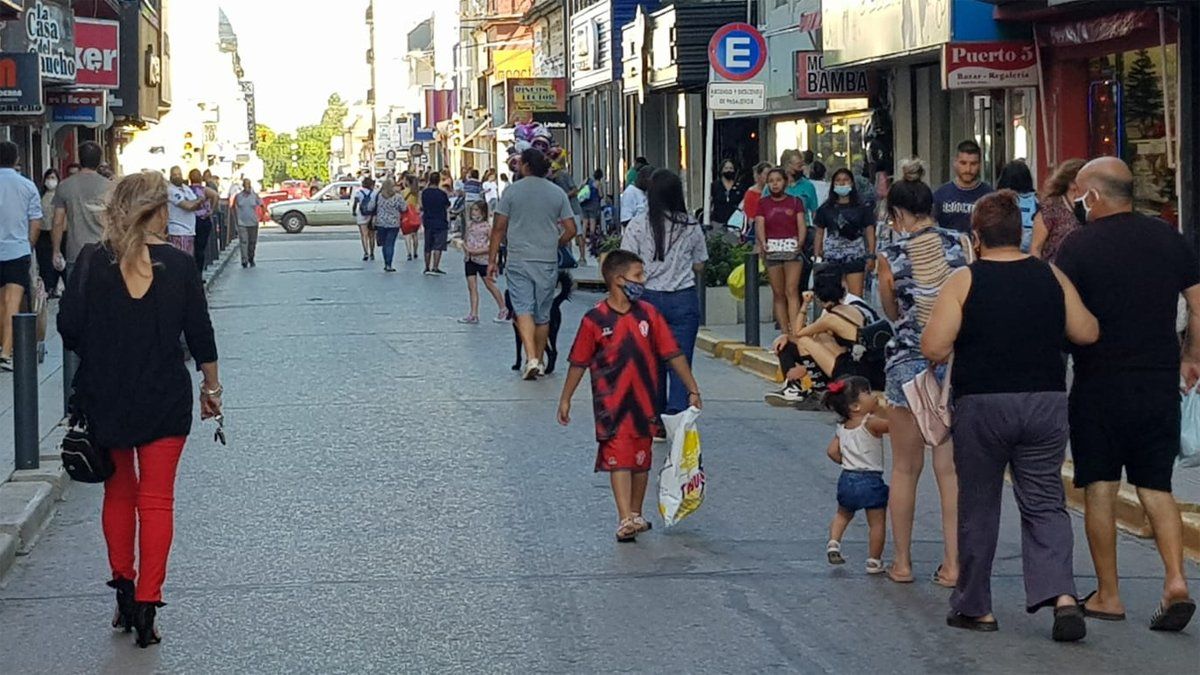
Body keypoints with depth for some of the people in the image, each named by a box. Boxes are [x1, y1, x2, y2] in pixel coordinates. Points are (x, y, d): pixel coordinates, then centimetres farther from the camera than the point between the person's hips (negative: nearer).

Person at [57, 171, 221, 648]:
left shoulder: (93, 261, -6)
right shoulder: (178, 265, -7)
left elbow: (69, 326, -6)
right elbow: (200, 333, -2)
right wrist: (211, 386, 12)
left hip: (104, 398, 1)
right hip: (164, 399, -1)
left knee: (118, 491, 17)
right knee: (156, 498, 5)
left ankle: (124, 591, 19)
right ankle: (146, 604, 1)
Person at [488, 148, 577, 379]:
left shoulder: (512, 191, -4)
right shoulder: (557, 193, 3)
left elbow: (499, 228, -3)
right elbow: (571, 230, 2)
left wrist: (492, 259, 4)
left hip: (518, 261, -2)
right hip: (547, 262, 2)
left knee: (523, 309, -5)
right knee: (543, 314, 12)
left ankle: (531, 358, -22)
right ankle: (539, 362, 20)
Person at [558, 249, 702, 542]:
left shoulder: (648, 314, 2)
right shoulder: (595, 319, -7)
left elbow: (673, 354, 6)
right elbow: (579, 362, 1)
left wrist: (693, 389, 5)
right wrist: (565, 399, 5)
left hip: (644, 403, 4)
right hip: (611, 405, -4)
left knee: (641, 460, 13)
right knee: (619, 460, -10)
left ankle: (636, 515, 27)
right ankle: (625, 520, -16)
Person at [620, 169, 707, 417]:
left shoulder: (637, 226, -6)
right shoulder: (691, 226, -2)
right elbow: (699, 266, 7)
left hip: (649, 297, 0)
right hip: (684, 298, 0)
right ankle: (678, 413, -13)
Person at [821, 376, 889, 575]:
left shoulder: (842, 427, 5)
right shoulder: (871, 422, -15)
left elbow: (832, 451, 6)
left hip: (847, 478, 6)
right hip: (870, 480, -6)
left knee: (843, 514, 29)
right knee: (877, 522, 5)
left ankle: (833, 542, 14)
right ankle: (874, 561, 7)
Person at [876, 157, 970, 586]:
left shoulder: (890, 257, -5)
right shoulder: (961, 244, -2)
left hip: (908, 362, -1)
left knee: (905, 467, 11)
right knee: (951, 467, 6)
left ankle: (902, 562, 18)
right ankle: (953, 564, 7)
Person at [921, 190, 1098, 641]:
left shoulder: (964, 281, -7)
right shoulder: (1052, 278, 3)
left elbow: (933, 349, -13)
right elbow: (1087, 333, 7)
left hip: (981, 406, -2)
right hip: (1046, 401, 2)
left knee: (977, 507, 11)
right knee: (1045, 503, 7)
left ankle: (975, 607, 17)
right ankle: (1062, 595, -12)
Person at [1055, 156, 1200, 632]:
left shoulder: (1078, 246, -9)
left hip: (1099, 385, -4)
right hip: (1161, 383, 4)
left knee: (1099, 490, 7)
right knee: (1156, 488, 12)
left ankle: (1108, 596, 11)